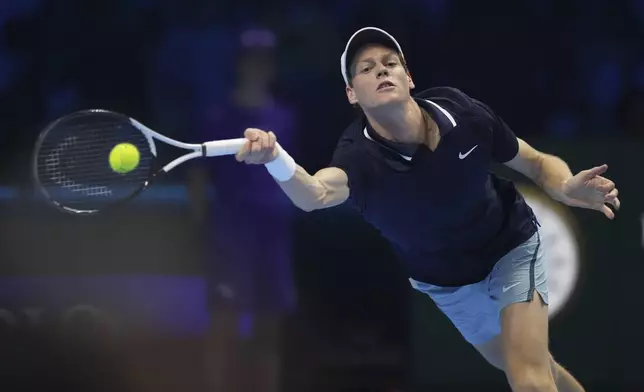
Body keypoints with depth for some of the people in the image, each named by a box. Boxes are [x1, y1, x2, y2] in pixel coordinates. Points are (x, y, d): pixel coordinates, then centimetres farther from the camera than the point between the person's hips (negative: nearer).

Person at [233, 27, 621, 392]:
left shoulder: (464, 113, -27)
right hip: (447, 282, 1)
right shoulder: (360, 155, -33)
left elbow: (537, 163, -10)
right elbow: (316, 193, -58)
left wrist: (567, 187, -34)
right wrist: (276, 159, -82)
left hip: (511, 246, -1)